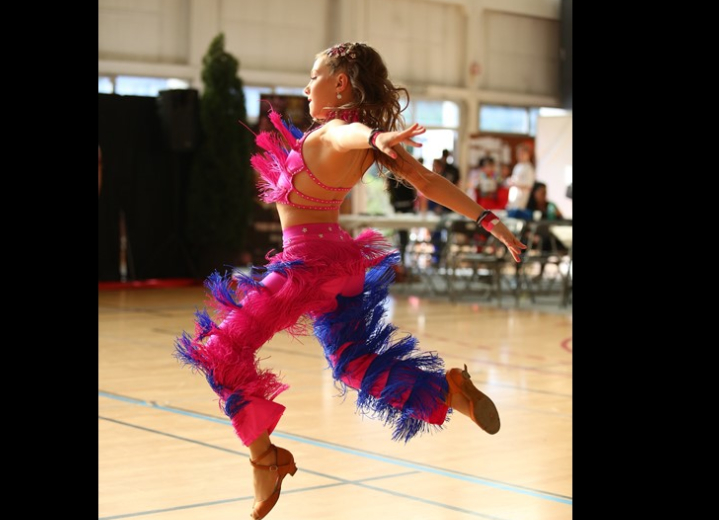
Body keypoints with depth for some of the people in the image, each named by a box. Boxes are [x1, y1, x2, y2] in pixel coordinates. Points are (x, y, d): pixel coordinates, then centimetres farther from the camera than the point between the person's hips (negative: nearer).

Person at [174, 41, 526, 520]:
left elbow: (350, 135, -46)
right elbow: (431, 183, 2)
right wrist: (490, 221, 6)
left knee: (222, 351, -1)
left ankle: (265, 457, 2)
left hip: (307, 261, -9)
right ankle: (451, 389, 13)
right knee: (355, 364, 21)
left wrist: (378, 138, -70)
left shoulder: (331, 133, -21)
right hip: (334, 257, 9)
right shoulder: (369, 145, 2)